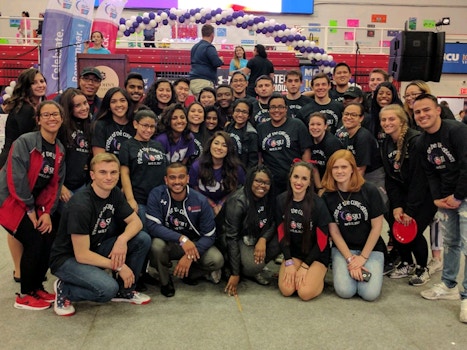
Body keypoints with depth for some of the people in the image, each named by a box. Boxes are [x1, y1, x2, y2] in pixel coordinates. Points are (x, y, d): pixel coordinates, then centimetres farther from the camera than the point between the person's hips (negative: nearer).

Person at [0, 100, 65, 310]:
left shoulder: (60, 150, 4)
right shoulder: (24, 142, -18)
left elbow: (55, 183, 4)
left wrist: (47, 212, -7)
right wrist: (31, 210, -15)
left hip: (35, 203, 7)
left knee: (49, 240, -5)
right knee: (34, 242, -15)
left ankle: (37, 287, 17)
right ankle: (25, 296, 3)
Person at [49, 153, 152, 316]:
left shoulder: (115, 194, -4)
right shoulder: (80, 205, -27)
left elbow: (136, 222, 0)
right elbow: (82, 255, -26)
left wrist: (122, 239, -22)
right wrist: (118, 266, -19)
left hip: (96, 249, 7)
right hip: (68, 258, -7)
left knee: (143, 239, -10)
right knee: (107, 289, -32)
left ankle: (124, 291, 7)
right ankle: (65, 290, -2)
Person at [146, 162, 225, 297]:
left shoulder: (200, 200, -14)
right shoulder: (156, 195, -15)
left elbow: (209, 235, -12)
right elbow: (153, 226, -24)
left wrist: (190, 256, -26)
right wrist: (181, 239, -36)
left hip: (194, 244, 1)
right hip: (167, 243, -1)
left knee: (216, 260, -25)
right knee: (156, 245, -34)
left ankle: (191, 273, 11)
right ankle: (165, 281, -2)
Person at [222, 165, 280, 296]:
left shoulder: (268, 198, -8)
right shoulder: (237, 202, -26)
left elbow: (273, 223, -3)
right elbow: (231, 238, -25)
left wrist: (263, 239, -27)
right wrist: (235, 274, -26)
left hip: (256, 236, 6)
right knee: (253, 264, -32)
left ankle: (254, 271, 0)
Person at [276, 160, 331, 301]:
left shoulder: (318, 204, -18)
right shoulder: (281, 200, -7)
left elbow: (322, 240, -13)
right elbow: (281, 234, -2)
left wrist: (305, 266, -13)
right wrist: (288, 262, -10)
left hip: (316, 255, -3)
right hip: (293, 253, 3)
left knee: (305, 293, -21)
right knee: (286, 290, -18)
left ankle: (317, 276, 11)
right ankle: (293, 273, 14)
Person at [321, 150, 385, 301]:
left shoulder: (369, 191, -11)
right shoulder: (327, 196, -7)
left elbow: (377, 227, -7)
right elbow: (334, 232, -4)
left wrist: (362, 257, -9)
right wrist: (350, 259, -12)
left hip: (371, 247, 0)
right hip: (343, 248, 1)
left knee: (370, 293, -18)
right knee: (345, 291, -20)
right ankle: (338, 267, 12)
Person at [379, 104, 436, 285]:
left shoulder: (416, 141, -22)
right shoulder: (386, 144, 1)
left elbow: (419, 178, -24)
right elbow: (390, 177, -1)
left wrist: (410, 210, -23)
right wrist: (396, 206, -11)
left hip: (425, 194, -6)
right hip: (403, 193, 6)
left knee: (413, 231, -13)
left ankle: (422, 268, 14)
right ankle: (407, 264, 23)